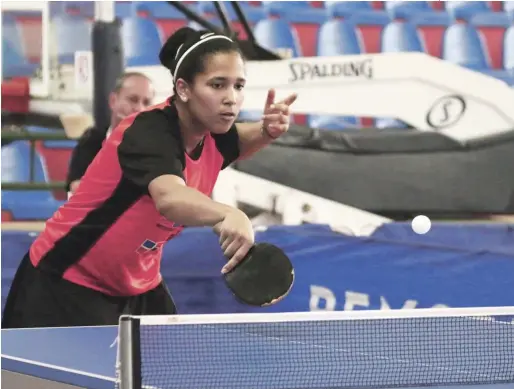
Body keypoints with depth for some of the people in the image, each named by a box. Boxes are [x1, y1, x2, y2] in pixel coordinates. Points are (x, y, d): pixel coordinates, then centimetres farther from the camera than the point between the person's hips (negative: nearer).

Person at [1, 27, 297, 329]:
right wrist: (227, 215, -69)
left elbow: (234, 143, 22)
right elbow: (170, 198, -49)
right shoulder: (151, 133, -28)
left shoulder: (212, 133, -5)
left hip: (139, 290, 7)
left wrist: (266, 131, -2)